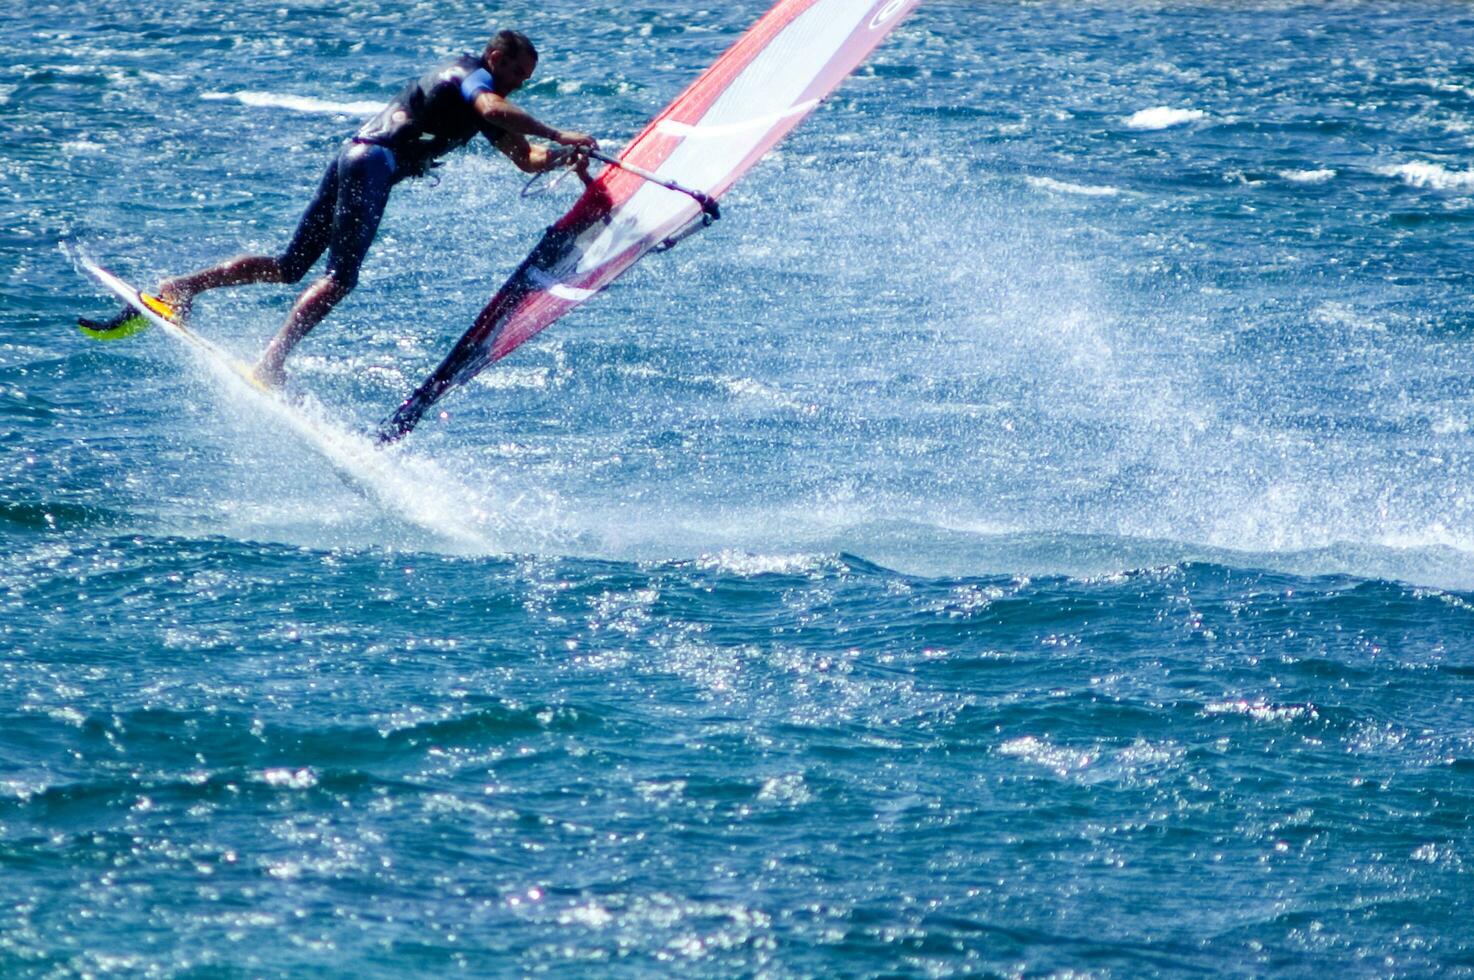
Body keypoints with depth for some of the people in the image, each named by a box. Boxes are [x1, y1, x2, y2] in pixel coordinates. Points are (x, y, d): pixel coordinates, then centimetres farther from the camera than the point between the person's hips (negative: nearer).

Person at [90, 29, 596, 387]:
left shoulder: (477, 102, 27)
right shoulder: (472, 75, -1)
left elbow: (526, 159, 27)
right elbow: (492, 108, -24)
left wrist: (563, 157, 9)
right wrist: (559, 136, -22)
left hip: (351, 158, 9)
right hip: (374, 160, -9)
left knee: (289, 267, 8)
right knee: (340, 277, -17)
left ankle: (181, 287, 3)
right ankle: (270, 363, -28)